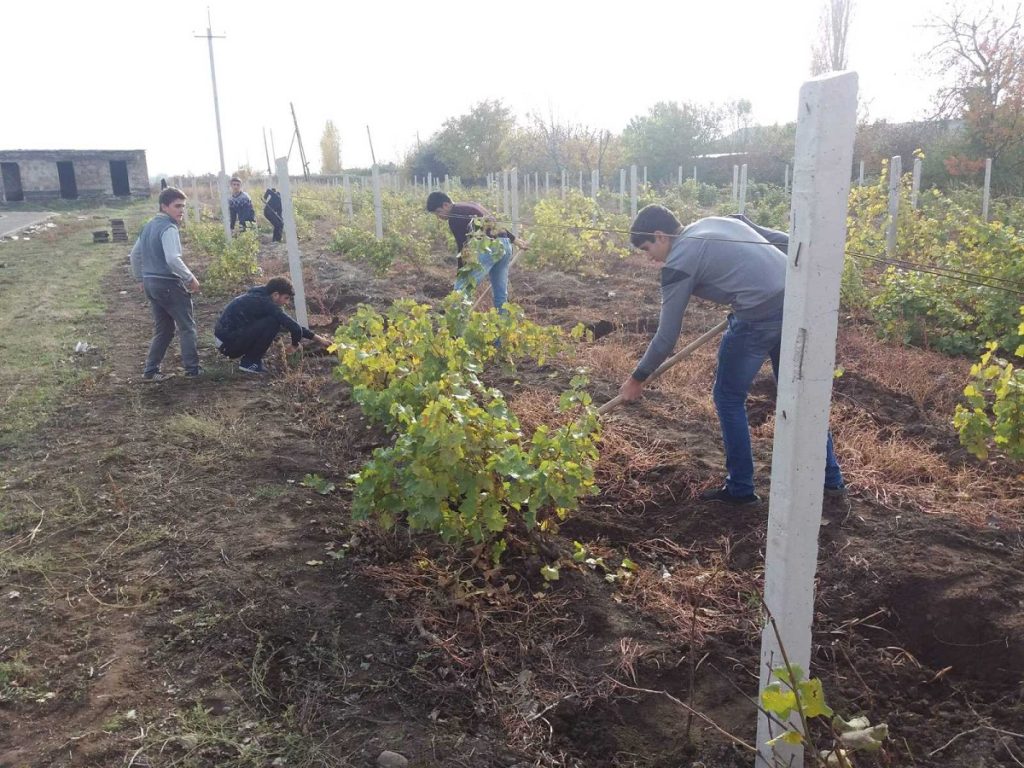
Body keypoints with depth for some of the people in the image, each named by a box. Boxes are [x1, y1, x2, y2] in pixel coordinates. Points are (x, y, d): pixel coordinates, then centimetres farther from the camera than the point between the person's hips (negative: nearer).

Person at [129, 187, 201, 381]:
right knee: (187, 327, 3)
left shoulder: (149, 226, 15)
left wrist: (142, 279, 31)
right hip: (169, 284, -9)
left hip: (151, 283, 9)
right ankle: (192, 369, 6)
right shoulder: (168, 228, -15)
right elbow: (173, 259, -27)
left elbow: (135, 254, 23)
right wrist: (190, 278, -16)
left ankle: (150, 371, 16)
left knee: (163, 329, 17)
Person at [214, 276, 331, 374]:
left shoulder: (259, 296, 11)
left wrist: (316, 337, 14)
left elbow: (288, 322, 16)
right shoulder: (266, 304, -19)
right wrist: (295, 344, -3)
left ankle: (248, 359, 12)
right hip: (228, 343, -10)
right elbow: (295, 328, -25)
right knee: (273, 323, -19)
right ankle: (250, 362, -7)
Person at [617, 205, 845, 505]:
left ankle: (740, 488, 19)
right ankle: (831, 479, 32)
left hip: (760, 316, -8)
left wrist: (637, 378, 13)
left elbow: (667, 336, 1)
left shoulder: (677, 263, -2)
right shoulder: (720, 221, 19)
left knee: (729, 399, 10)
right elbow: (786, 242, 19)